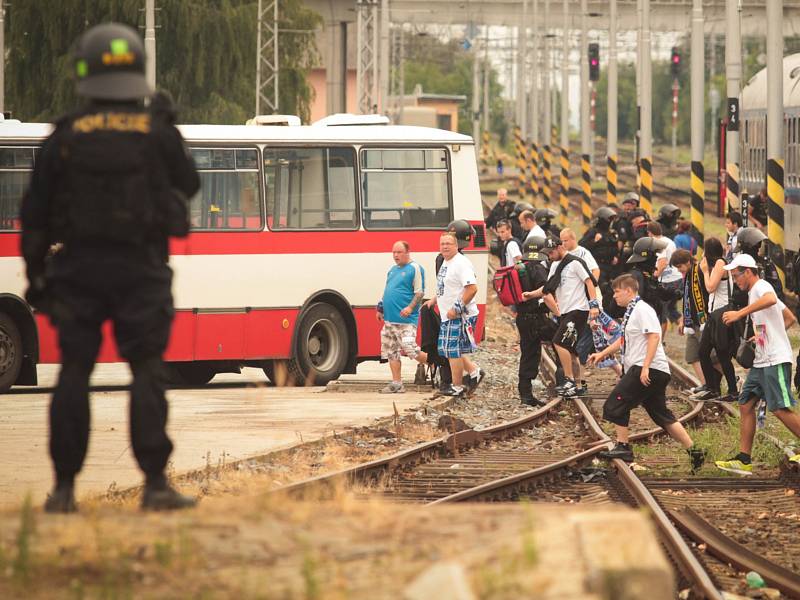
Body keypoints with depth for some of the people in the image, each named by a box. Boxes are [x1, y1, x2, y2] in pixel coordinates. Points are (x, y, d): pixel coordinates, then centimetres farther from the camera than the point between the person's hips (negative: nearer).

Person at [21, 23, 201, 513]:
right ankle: (156, 483, -7)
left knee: (74, 374, 6)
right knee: (147, 372, 1)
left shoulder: (66, 137, 0)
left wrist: (36, 273, 12)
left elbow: (36, 213, 3)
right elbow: (189, 185, 14)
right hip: (141, 270, -1)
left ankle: (64, 487, 5)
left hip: (78, 269, 1)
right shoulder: (159, 133, -3)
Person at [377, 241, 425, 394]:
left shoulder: (415, 269, -6)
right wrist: (380, 308, 19)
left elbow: (420, 292, -11)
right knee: (392, 352, 7)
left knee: (409, 349, -15)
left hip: (406, 320, -8)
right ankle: (396, 384, 12)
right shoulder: (392, 270, 18)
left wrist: (410, 307, -24)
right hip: (389, 319, 8)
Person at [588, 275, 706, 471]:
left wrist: (645, 367, -25)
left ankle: (622, 447, -2)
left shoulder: (642, 310, -10)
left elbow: (654, 337, -19)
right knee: (661, 415, 10)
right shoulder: (631, 312, 21)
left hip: (650, 370, -10)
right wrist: (602, 354, 31)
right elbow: (624, 340, 35)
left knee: (615, 405, -7)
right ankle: (693, 451, 8)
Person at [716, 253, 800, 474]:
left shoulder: (761, 287, -10)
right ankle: (744, 460, 6)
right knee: (746, 404, 6)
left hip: (776, 360, -11)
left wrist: (740, 313, -40)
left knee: (780, 409, -13)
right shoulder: (754, 292, 21)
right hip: (761, 362, 11)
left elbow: (771, 300, -38)